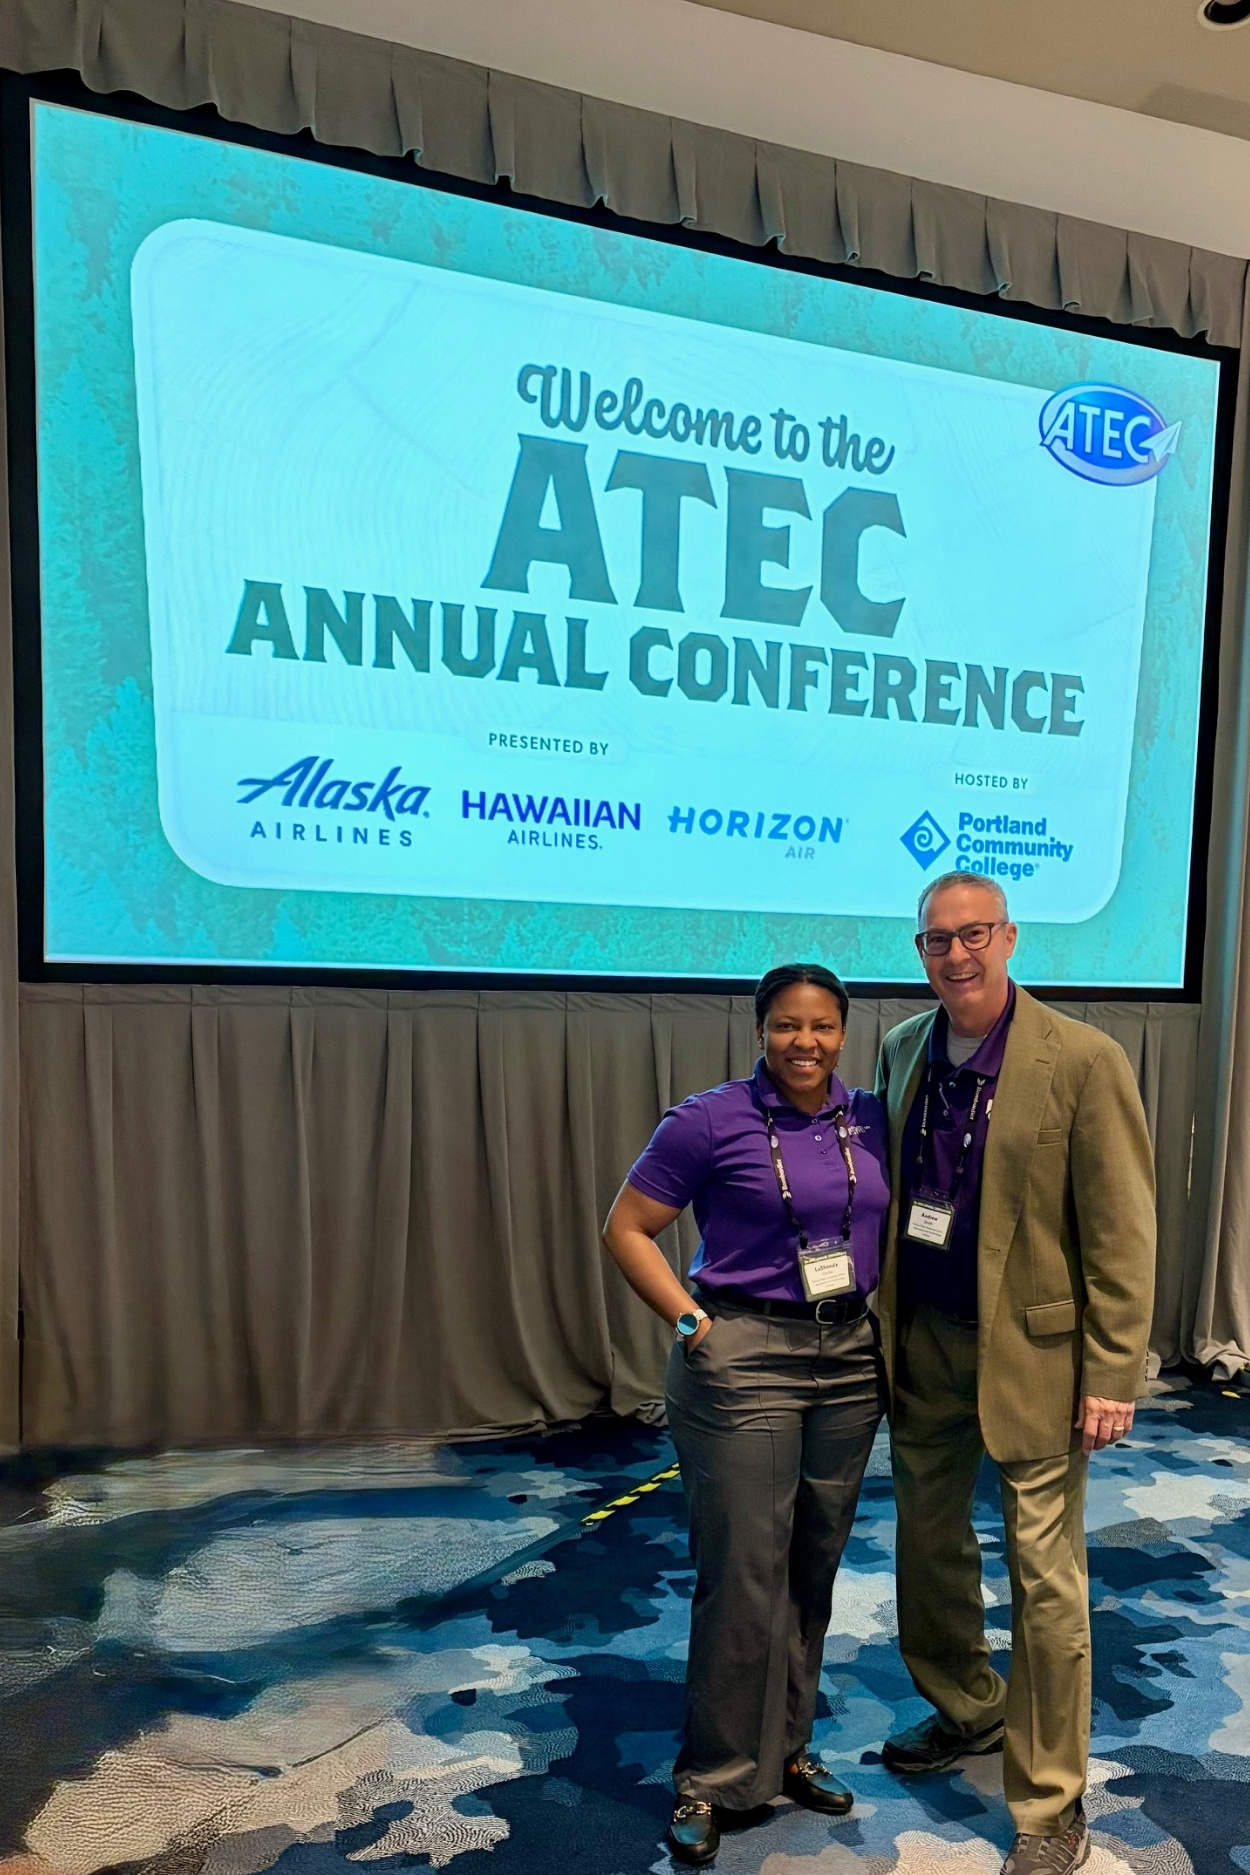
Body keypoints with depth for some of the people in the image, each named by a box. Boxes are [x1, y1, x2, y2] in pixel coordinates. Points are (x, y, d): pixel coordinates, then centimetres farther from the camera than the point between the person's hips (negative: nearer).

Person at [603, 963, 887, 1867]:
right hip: (745, 1359, -5)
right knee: (744, 1575, 2)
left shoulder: (871, 1118, 3)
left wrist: (882, 1314, 4)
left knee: (815, 1568, 16)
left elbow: (894, 1225, 17)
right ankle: (715, 1777, 22)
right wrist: (693, 1322, -13)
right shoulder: (710, 1121, -12)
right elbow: (627, 1227, -7)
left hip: (850, 1360, 5)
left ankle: (786, 1748, 35)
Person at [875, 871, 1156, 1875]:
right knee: (928, 1540, 19)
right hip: (922, 1342, 6)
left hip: (1032, 1350, -5)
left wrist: (1113, 1376, -13)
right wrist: (885, 1319, 9)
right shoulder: (902, 1050, 2)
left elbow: (1123, 1231, -12)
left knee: (1045, 1577, 5)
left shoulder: (1082, 1060, -14)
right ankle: (966, 1708, 45)